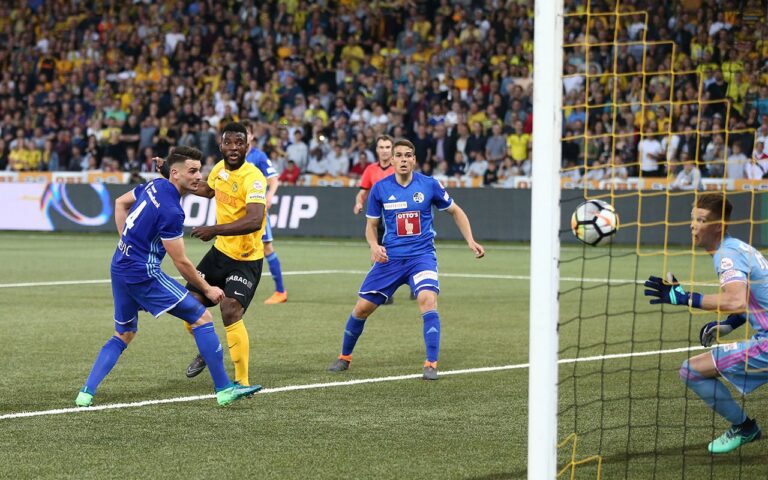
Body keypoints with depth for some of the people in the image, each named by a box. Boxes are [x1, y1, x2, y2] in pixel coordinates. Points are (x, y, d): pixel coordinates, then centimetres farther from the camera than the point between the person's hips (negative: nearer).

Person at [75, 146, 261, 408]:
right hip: (143, 274, -9)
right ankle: (224, 389, -4)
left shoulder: (154, 186, 6)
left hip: (119, 268, 9)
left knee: (123, 335, 21)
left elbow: (120, 203, 24)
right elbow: (181, 262, -15)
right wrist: (207, 289, -2)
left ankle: (86, 393, 9)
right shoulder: (170, 211, -20)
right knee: (202, 318, -4)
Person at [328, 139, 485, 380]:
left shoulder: (429, 185, -4)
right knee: (362, 307, 1)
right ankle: (344, 357, 26)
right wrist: (374, 246, -11)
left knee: (427, 299, -27)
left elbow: (455, 211, 10)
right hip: (390, 258, 2)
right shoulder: (380, 188, -2)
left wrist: (470, 241, 0)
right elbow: (371, 224, 10)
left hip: (422, 255, -2)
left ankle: (431, 365, -22)